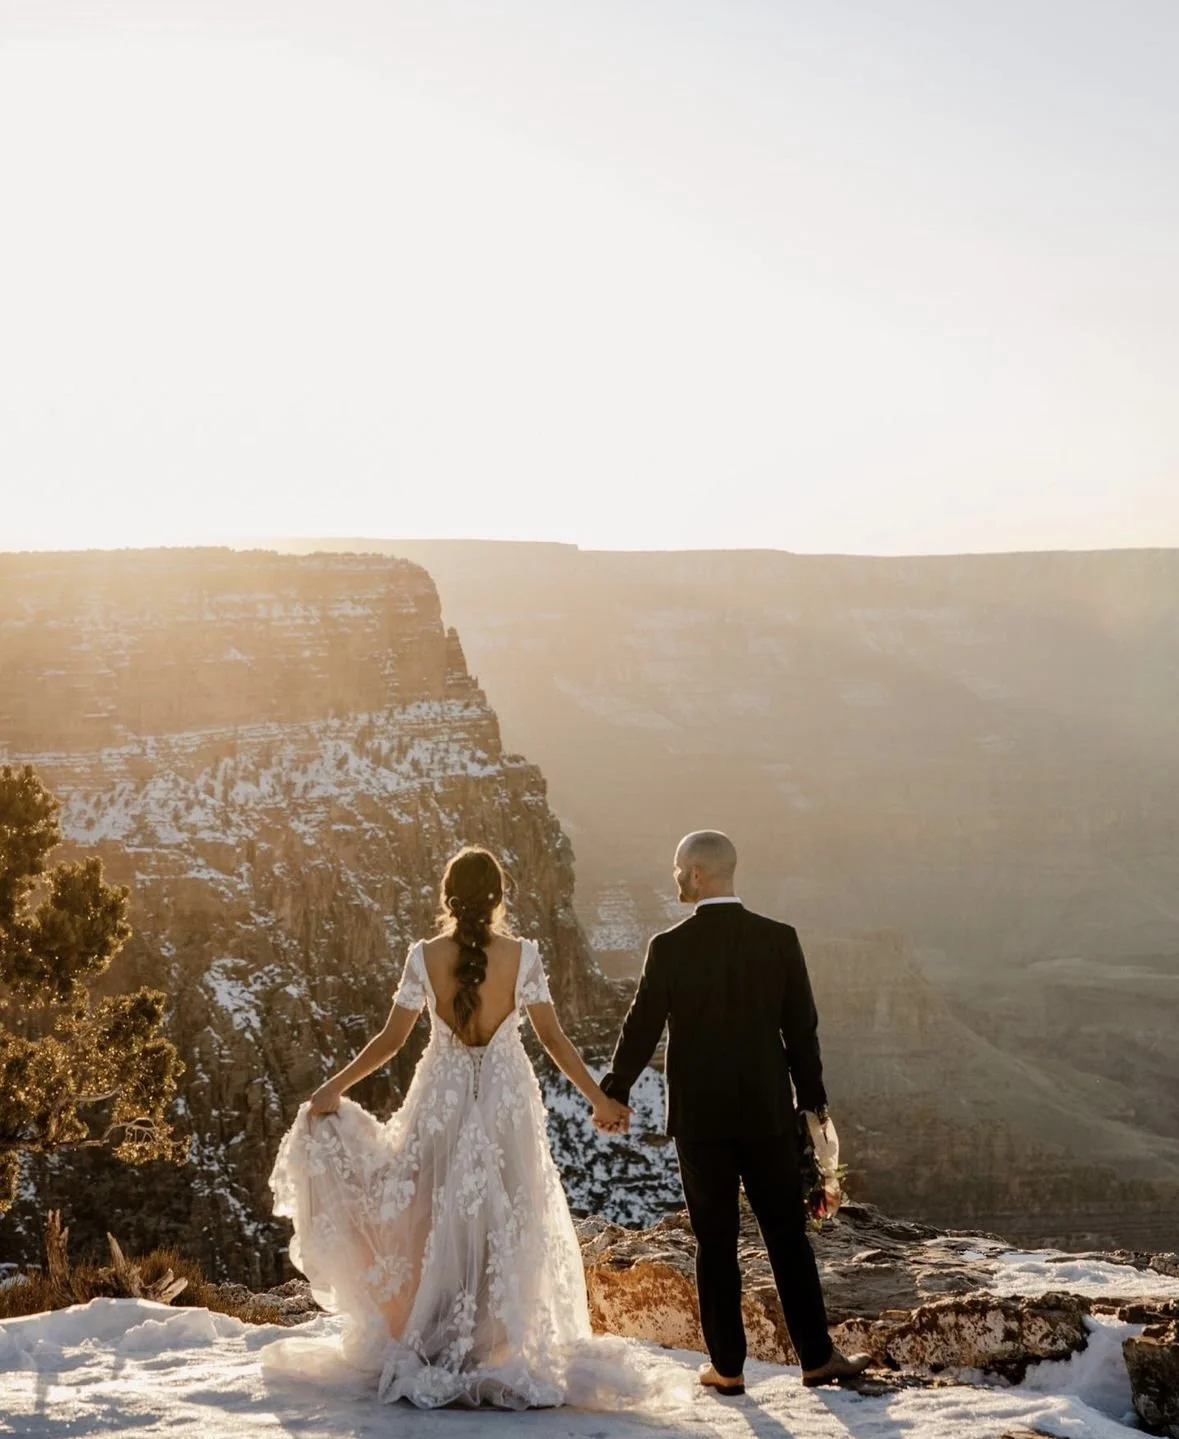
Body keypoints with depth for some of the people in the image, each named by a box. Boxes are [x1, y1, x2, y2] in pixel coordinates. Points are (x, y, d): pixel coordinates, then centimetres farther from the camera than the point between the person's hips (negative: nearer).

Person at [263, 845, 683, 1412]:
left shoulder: (425, 956, -7)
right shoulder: (521, 955, -9)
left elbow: (391, 1039, -4)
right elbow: (553, 1039, -7)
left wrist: (333, 1088, 7)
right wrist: (600, 1099, 2)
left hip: (443, 1099, 0)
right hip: (505, 1099, 0)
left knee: (434, 1223, 11)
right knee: (505, 1227, 9)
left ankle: (429, 1353, 13)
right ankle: (501, 1351, 11)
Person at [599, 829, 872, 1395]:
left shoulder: (669, 947, -9)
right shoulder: (779, 939, -3)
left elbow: (642, 1029, -3)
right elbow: (802, 1027, 1)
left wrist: (614, 1093, 12)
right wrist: (812, 1096, 13)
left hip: (699, 1118, -1)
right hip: (768, 1114, 1)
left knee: (715, 1241, 6)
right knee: (788, 1236, 9)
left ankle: (727, 1366, 9)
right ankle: (817, 1356, 12)